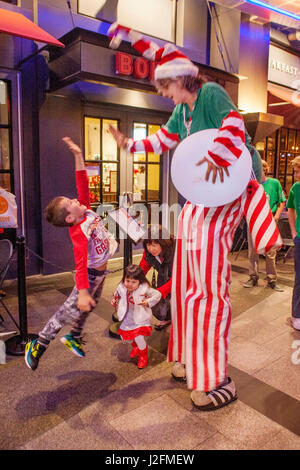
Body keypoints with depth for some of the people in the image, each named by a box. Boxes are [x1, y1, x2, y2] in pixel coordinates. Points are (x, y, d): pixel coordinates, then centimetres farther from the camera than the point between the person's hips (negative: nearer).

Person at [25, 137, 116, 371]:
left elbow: (83, 183, -4)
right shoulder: (79, 232, -29)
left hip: (100, 272, 8)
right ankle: (39, 345, 11)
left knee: (89, 307, 21)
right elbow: (81, 263, -37)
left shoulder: (86, 210, -6)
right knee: (71, 310, -4)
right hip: (90, 274, -8)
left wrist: (78, 156, -10)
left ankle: (74, 337, 42)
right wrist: (82, 292, -43)